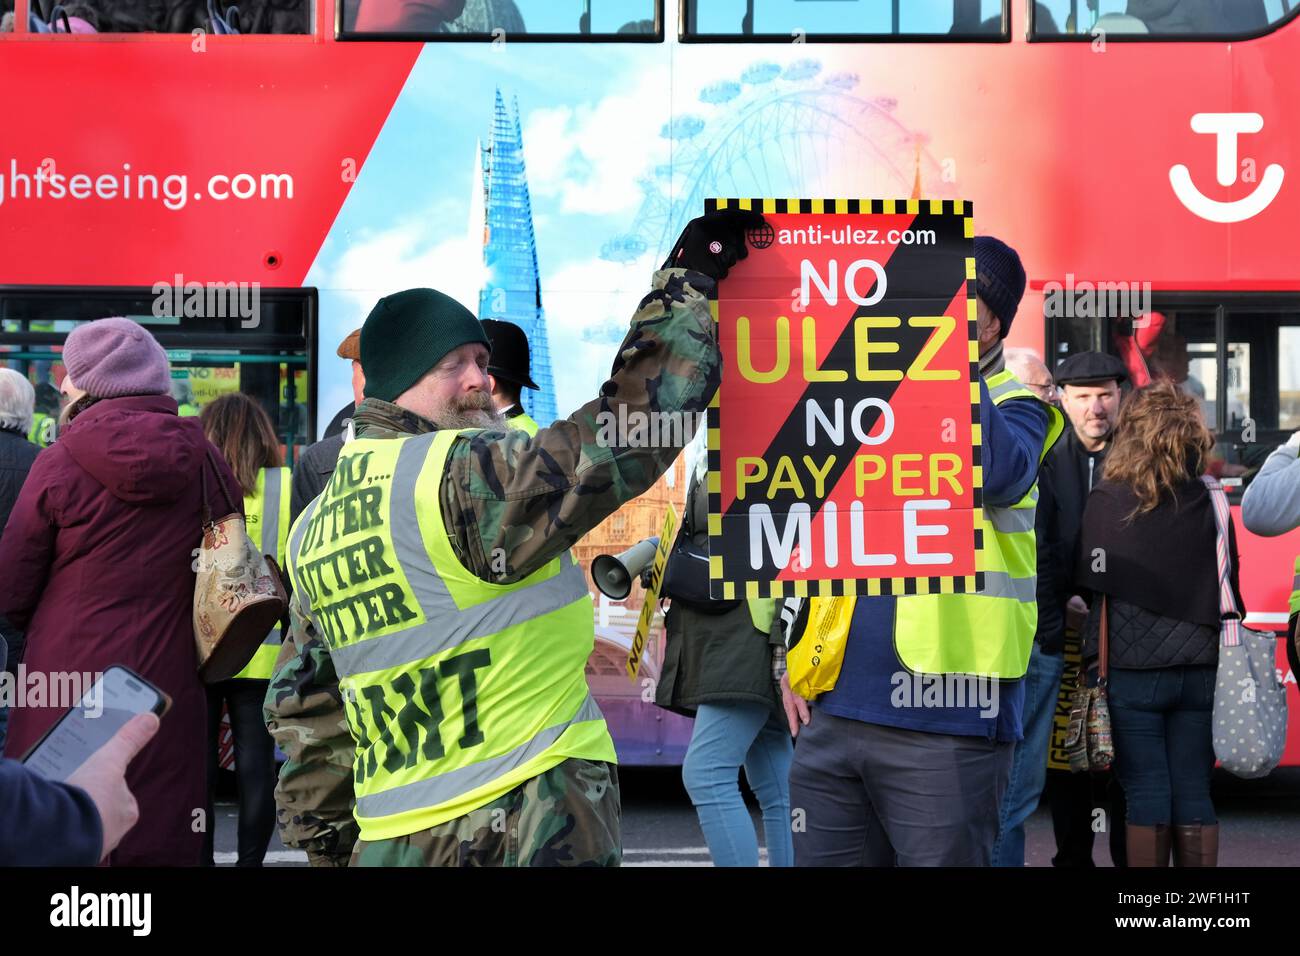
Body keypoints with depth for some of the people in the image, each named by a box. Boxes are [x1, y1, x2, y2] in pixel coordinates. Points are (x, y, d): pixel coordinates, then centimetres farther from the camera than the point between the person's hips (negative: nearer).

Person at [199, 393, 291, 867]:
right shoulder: (285, 486, -4)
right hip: (262, 653, 0)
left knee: (197, 763, 9)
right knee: (256, 764, 7)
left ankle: (200, 858, 13)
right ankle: (250, 860, 10)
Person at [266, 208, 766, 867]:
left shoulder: (313, 529, 11)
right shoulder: (466, 475, -14)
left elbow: (303, 707, 16)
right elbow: (635, 425, -17)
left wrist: (330, 841, 23)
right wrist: (690, 278, -6)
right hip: (533, 831, -7)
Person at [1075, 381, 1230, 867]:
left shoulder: (1106, 502, -8)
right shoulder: (1209, 503, 2)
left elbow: (1094, 589, -7)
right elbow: (1228, 590, 9)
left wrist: (1095, 661, -1)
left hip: (1132, 670, -3)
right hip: (1198, 670, 3)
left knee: (1147, 795, 2)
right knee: (1193, 796, 9)